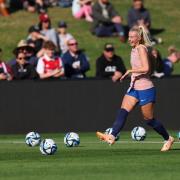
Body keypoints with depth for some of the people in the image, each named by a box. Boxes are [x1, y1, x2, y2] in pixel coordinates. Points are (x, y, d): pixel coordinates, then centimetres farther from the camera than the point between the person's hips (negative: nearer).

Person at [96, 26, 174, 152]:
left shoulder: (141, 48, -15)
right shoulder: (134, 49, 12)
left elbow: (146, 68, -26)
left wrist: (130, 71, -20)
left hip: (145, 89, -9)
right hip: (134, 88, 9)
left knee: (149, 119, 3)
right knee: (123, 112, -10)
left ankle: (168, 139, 21)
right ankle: (112, 136, -22)